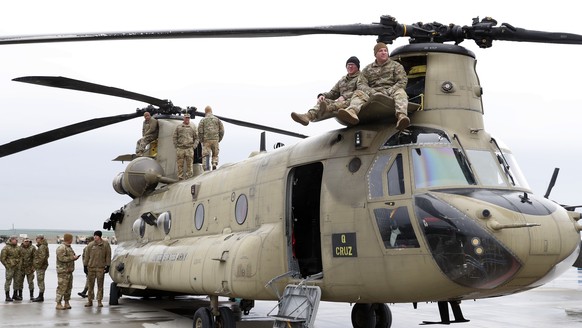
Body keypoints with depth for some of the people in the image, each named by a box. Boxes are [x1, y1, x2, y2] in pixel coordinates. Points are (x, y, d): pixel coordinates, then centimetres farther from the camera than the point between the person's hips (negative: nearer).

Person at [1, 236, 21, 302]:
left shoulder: (18, 247, 10)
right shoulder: (6, 248, -8)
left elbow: (20, 256, 22)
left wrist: (20, 264, 12)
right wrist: (7, 266, -11)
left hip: (17, 267, 7)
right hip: (10, 267, -7)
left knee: (17, 281, 11)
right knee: (8, 281, -3)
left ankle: (15, 295, 22)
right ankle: (7, 296, 1)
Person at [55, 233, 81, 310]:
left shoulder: (69, 247, 18)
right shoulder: (61, 248, -14)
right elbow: (62, 258, -23)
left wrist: (75, 257, 6)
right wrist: (72, 258, -17)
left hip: (69, 271, 10)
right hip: (63, 271, -10)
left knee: (69, 288, 12)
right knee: (62, 288, -8)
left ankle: (66, 302, 19)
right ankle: (58, 304, -4)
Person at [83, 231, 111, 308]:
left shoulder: (105, 244, 1)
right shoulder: (90, 245, 4)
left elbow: (108, 256, 3)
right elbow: (87, 256, 8)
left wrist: (107, 266, -1)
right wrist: (85, 265, 5)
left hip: (101, 268, -1)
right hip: (91, 267, 2)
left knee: (100, 285, 1)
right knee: (90, 285, 6)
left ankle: (99, 301, 8)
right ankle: (90, 301, 14)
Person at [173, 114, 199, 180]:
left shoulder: (193, 128, 12)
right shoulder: (178, 127, 11)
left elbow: (196, 138, 13)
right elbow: (175, 137, 10)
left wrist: (194, 146, 0)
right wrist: (176, 146, -1)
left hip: (189, 149, 0)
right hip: (180, 149, 0)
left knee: (189, 165, -5)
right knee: (180, 165, -1)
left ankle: (189, 178, -2)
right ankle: (180, 178, 4)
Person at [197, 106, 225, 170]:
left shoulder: (203, 120, 3)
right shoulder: (217, 119, 8)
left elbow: (200, 131, -4)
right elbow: (222, 130, 4)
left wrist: (201, 140, 6)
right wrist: (219, 139, 11)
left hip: (206, 140, -2)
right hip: (215, 140, 2)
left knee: (205, 155, 1)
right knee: (215, 154, 13)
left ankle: (206, 168, -8)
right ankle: (214, 164, -9)